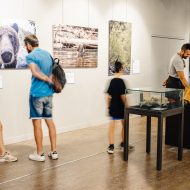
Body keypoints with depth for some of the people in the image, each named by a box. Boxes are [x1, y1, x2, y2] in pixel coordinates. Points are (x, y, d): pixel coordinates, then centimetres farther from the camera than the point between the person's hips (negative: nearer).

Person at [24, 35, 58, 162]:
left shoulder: (30, 56, -8)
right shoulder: (48, 54, 13)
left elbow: (36, 73, -20)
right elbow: (52, 72, 13)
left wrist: (48, 80, -11)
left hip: (37, 93, -6)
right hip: (49, 92, 7)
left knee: (37, 122, 2)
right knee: (50, 121, 11)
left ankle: (40, 154, 8)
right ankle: (54, 152, 15)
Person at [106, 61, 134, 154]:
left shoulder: (111, 81, 2)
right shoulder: (121, 81, -12)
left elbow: (108, 96, 3)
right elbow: (122, 96, -15)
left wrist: (109, 106, 12)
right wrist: (126, 106, -6)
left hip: (113, 107, 4)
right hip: (121, 107, -4)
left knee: (112, 126, 2)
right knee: (124, 125, 15)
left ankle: (111, 146, -1)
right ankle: (123, 144, 28)